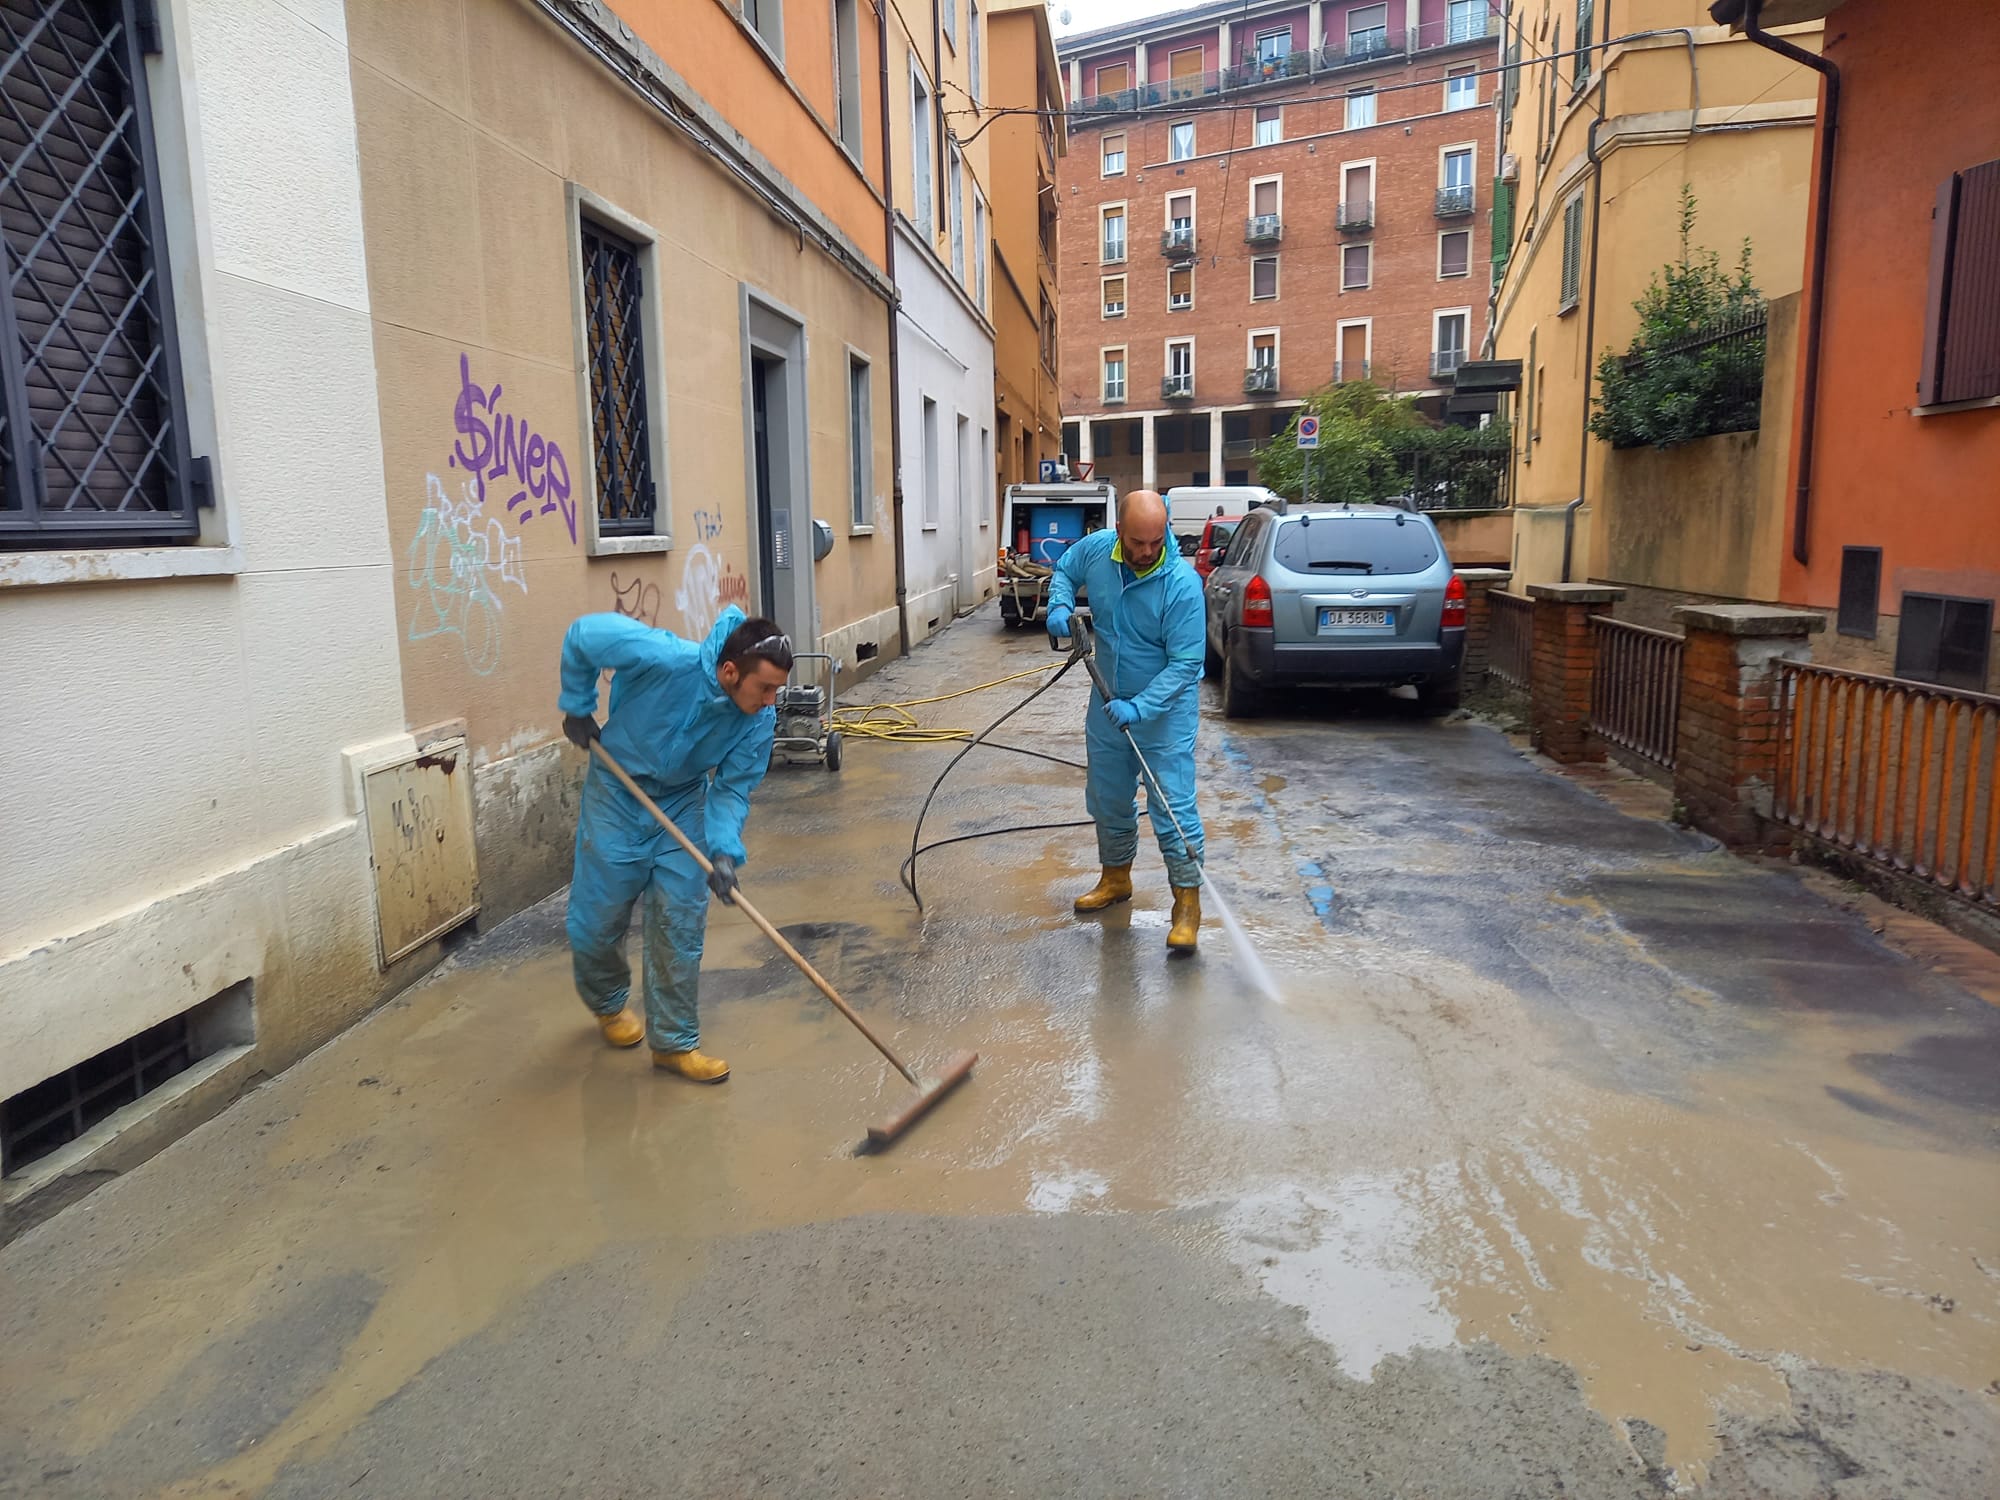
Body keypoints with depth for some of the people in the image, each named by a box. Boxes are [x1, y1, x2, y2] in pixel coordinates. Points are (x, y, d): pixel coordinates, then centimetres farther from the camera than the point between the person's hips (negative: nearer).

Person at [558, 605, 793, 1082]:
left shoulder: (759, 719, -21)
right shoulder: (666, 659, -34)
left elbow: (732, 789, -13)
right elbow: (583, 634, -19)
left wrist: (724, 851, -29)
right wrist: (577, 708, -10)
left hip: (685, 802, 3)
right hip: (618, 793, -2)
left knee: (681, 925, 1)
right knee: (597, 918, 7)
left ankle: (674, 1042, 16)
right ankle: (607, 1002, 39)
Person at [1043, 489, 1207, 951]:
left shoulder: (1182, 584, -26)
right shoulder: (1095, 549, -11)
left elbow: (1184, 665, -25)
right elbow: (1064, 571, 12)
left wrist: (1140, 708, -34)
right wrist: (1060, 606, -9)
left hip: (1166, 706, -6)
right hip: (1109, 700, 6)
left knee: (1173, 805, -8)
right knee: (1108, 798, 17)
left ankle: (1188, 902, 3)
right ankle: (1115, 879, 37)